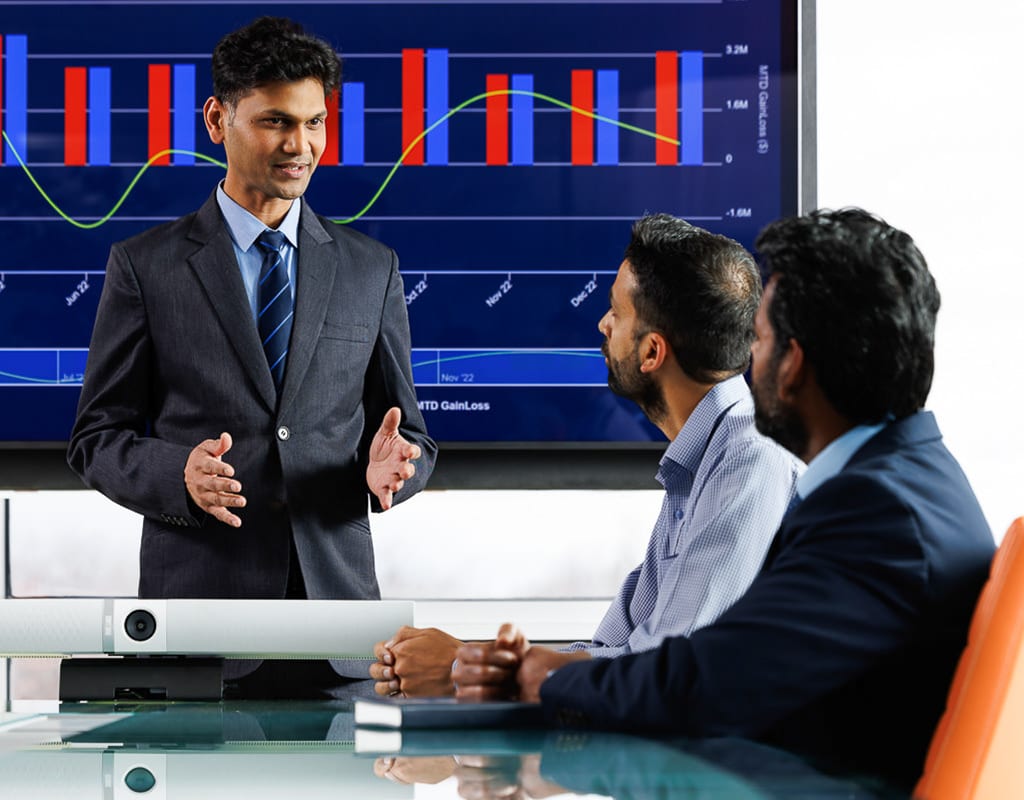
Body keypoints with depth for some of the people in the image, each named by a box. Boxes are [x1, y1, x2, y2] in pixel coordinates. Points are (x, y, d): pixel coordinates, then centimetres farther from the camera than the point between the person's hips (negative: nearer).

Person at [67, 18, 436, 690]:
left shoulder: (371, 268, 9)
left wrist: (390, 466, -12)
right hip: (198, 587, -2)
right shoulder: (145, 266, 2)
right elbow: (98, 438, 2)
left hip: (337, 586, 2)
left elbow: (407, 431, 12)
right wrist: (178, 474, -18)